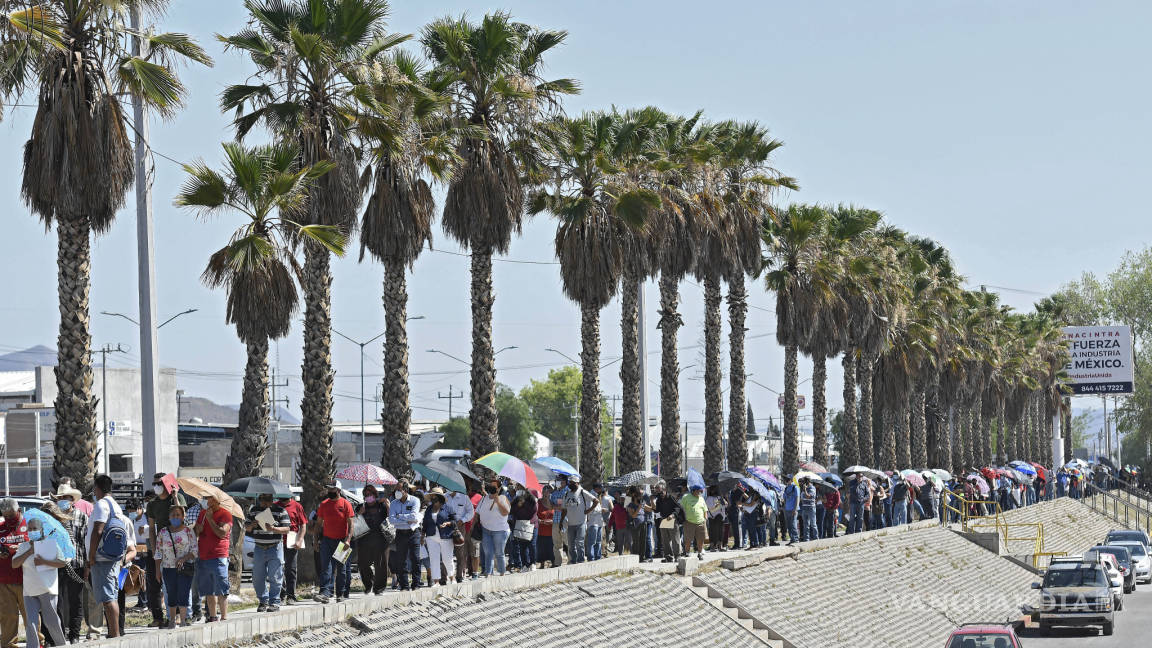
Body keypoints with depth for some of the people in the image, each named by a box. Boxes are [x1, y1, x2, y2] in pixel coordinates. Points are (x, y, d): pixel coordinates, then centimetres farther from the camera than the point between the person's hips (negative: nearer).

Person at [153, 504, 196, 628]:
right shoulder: (163, 533, 7)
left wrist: (183, 558, -18)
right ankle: (172, 621, 15)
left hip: (185, 568, -2)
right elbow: (158, 553, 9)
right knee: (171, 597, 7)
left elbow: (194, 550, -2)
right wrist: (157, 570, 4)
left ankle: (183, 621, -6)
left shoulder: (188, 531, 1)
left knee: (183, 595, -8)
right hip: (168, 569, 2)